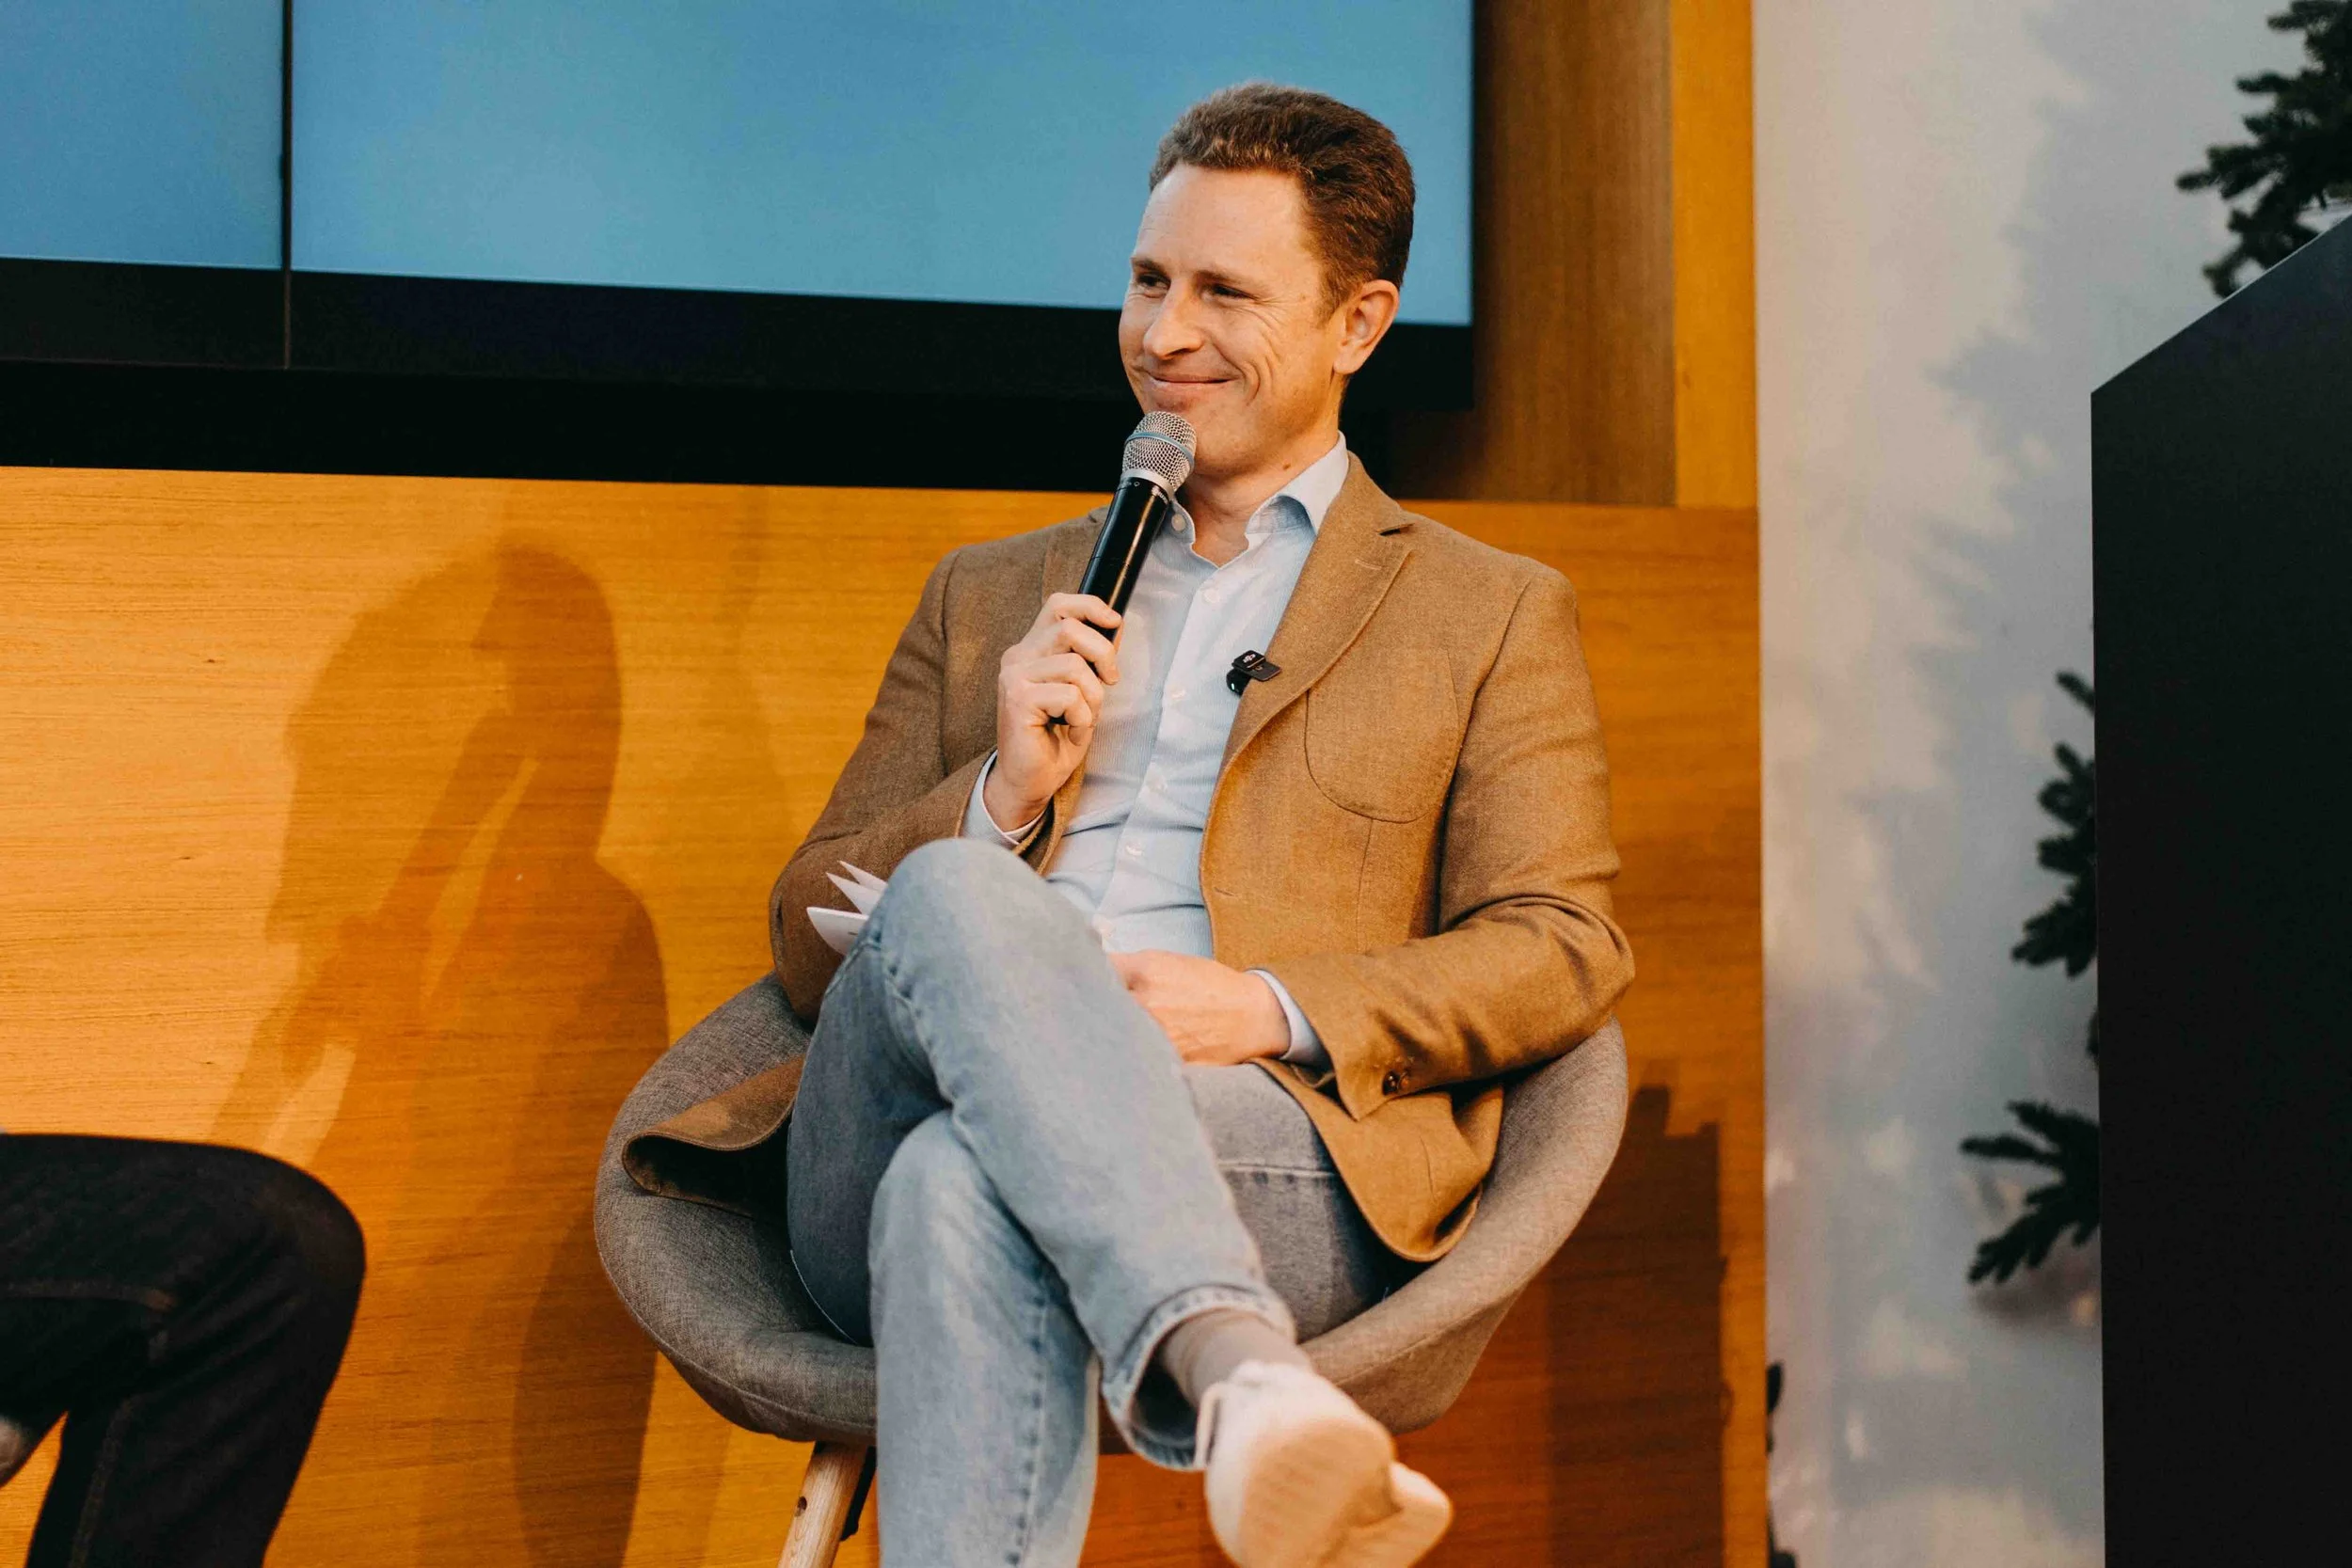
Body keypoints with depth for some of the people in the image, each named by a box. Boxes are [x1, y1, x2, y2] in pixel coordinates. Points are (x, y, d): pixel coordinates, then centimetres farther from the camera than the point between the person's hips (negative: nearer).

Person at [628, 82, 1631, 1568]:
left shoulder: (1494, 615, 21)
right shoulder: (987, 598, 29)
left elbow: (1565, 948, 7)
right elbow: (805, 940, 23)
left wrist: (1275, 1008, -11)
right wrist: (998, 798, 2)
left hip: (1266, 1156, -2)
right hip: (879, 1182, 3)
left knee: (971, 1191, -37)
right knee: (959, 901, -34)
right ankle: (1237, 1376, -51)